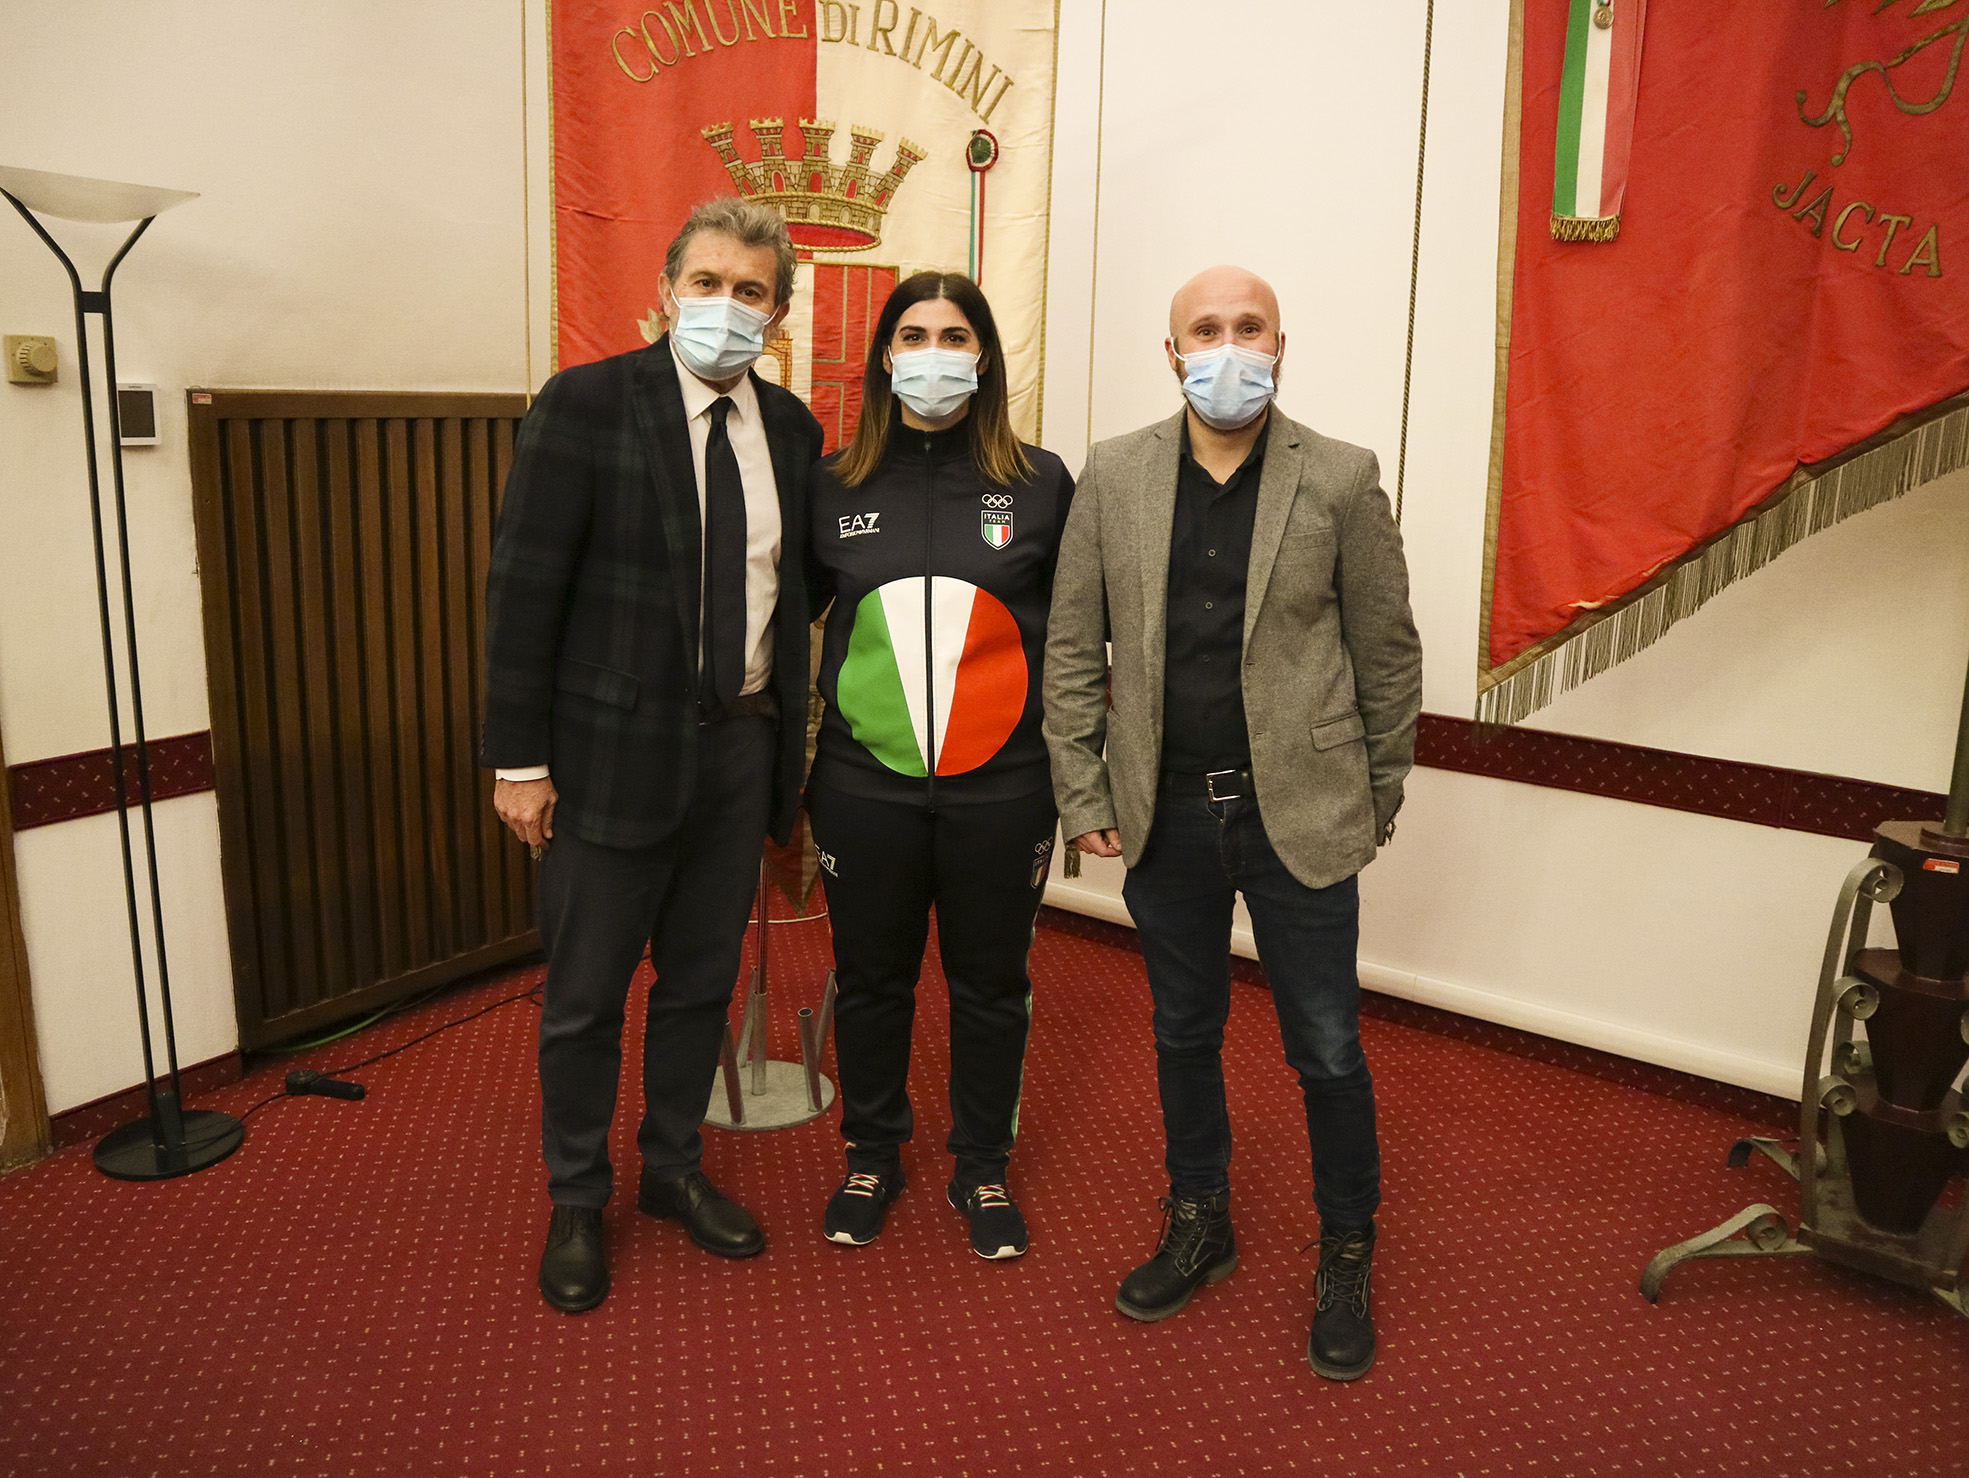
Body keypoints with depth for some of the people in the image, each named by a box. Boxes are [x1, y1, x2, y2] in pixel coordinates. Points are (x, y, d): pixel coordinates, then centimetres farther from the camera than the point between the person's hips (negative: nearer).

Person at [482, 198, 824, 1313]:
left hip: (743, 744, 5)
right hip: (617, 746, -4)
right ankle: (578, 1203, 30)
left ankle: (677, 1169, 38)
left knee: (704, 981, 17)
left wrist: (793, 737, 6)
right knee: (587, 995, 9)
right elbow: (524, 586, -11)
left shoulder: (792, 428, 6)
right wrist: (520, 758, -13)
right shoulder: (586, 404, -9)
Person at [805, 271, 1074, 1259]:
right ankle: (872, 1159, 38)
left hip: (1001, 788, -1)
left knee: (990, 984, 13)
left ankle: (982, 1169, 35)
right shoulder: (834, 486, 2)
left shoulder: (1039, 484, -1)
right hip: (865, 786, 1)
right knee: (870, 979, 15)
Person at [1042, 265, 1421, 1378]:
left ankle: (1348, 1260, 29)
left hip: (1300, 817, -2)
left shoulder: (1342, 479, -3)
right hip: (1166, 817, 2)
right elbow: (1073, 650, 3)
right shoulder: (1113, 477, 2)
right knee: (1185, 1033, 17)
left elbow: (1387, 653, 1)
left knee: (1328, 1048, 8)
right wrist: (1082, 797, -1)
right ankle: (1199, 1227, 38)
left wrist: (1377, 802, 3)